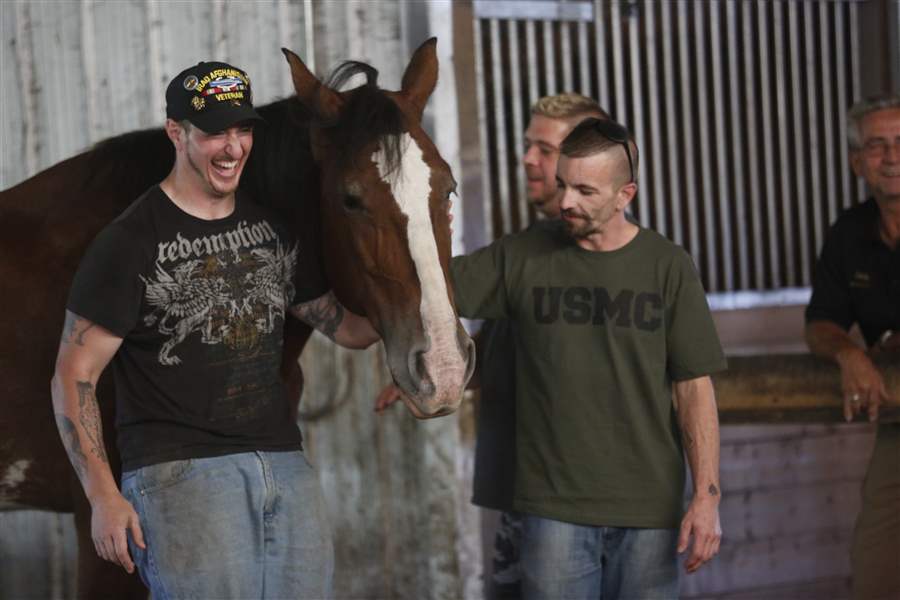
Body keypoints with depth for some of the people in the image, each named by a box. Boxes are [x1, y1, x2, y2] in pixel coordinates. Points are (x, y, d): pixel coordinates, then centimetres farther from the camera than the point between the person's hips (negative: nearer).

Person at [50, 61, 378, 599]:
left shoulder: (277, 229, 13)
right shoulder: (132, 242, -5)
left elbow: (352, 329, 20)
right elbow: (74, 376, -6)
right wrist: (103, 495, -14)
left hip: (286, 466, 6)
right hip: (180, 472, -6)